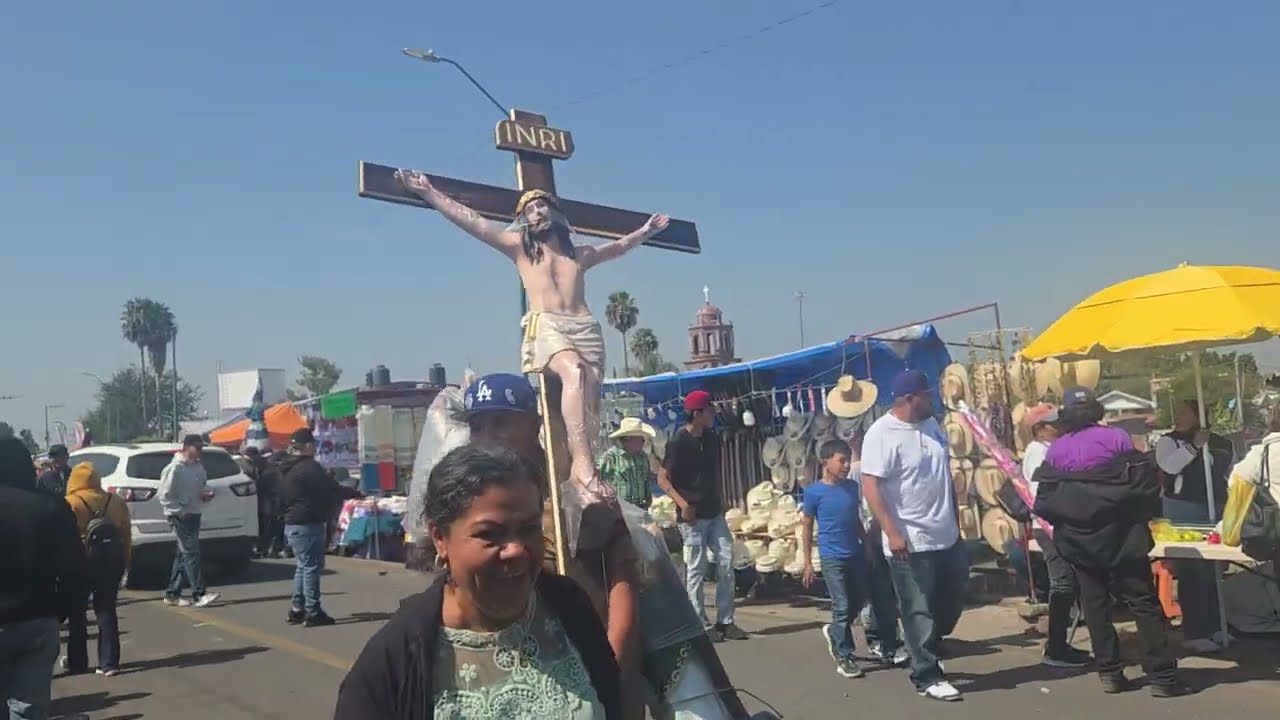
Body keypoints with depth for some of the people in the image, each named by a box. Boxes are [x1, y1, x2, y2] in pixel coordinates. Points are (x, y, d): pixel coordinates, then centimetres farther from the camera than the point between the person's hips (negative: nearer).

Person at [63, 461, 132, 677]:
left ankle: (77, 663, 18)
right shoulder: (116, 502, 4)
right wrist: (124, 562, 12)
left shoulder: (70, 504, -9)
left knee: (76, 613, 13)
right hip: (112, 559, 3)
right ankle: (109, 662, 2)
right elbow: (126, 536, 6)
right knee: (106, 610, 8)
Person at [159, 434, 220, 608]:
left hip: (194, 514, 9)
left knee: (182, 554, 13)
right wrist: (180, 511, -18)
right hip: (180, 516, -9)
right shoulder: (175, 468, -15)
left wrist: (205, 494, 2)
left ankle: (172, 593, 21)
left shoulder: (198, 466, 11)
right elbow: (164, 495, -16)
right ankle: (199, 594, -13)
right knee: (191, 553, -12)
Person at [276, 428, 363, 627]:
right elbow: (333, 489, -14)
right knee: (312, 566, -5)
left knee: (303, 566, 17)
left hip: (291, 523, 10)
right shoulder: (309, 467, -16)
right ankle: (313, 613, -3)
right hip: (308, 524, -10)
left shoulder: (285, 469, 13)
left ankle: (296, 609, 19)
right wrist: (356, 494, -3)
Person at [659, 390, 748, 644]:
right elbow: (662, 478, -14)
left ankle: (725, 622, 13)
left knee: (726, 563, 4)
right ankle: (701, 626, 9)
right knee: (696, 570, 0)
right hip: (693, 516, -7)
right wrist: (683, 503, -23)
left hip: (714, 513, 7)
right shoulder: (678, 442, -14)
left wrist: (720, 501, 14)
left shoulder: (711, 437, 7)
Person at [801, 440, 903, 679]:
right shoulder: (814, 492, -9)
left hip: (857, 555, 5)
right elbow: (807, 528, -4)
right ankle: (844, 657, 11)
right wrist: (808, 563, -5)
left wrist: (867, 549, 16)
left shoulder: (853, 487, 6)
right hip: (833, 559, -5)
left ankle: (833, 632, 37)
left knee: (859, 601, 12)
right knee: (842, 606, -2)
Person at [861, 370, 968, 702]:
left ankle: (923, 652, 38)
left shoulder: (931, 424, 8)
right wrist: (892, 533, -25)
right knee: (918, 610, 2)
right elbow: (870, 486, -21)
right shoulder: (881, 434, -16)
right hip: (910, 541, -8)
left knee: (953, 598, 19)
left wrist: (955, 518, 19)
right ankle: (926, 676, 15)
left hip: (947, 535, 8)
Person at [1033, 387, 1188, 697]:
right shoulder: (1117, 438, -6)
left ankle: (1110, 672, 12)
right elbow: (1145, 483, -9)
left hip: (1078, 540, 2)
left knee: (1095, 604, 10)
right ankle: (1161, 676, 3)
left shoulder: (1055, 450, 0)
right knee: (1144, 604, 4)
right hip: (1120, 536, -2)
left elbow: (1044, 502, -2)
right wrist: (1145, 514, 8)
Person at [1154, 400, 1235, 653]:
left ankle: (1213, 627, 26)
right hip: (1183, 513, -5)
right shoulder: (1168, 441, -3)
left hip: (1215, 512, 5)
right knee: (1191, 572, -7)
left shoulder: (1221, 443, 9)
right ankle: (1194, 633, -1)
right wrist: (1194, 445, -22)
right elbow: (1169, 466, -22)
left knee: (1213, 571, 13)